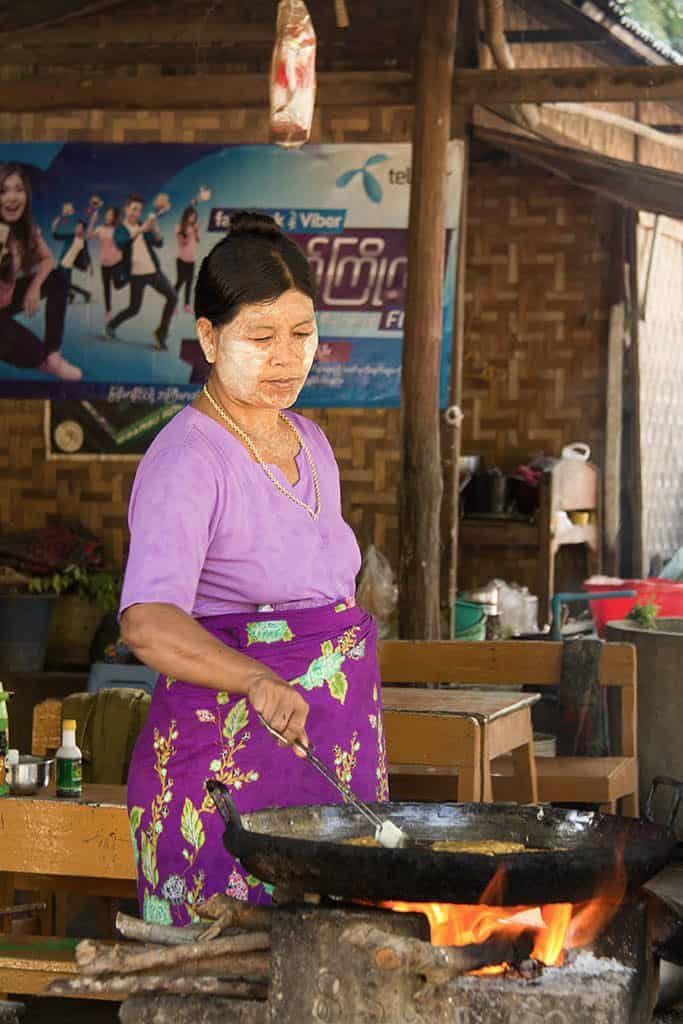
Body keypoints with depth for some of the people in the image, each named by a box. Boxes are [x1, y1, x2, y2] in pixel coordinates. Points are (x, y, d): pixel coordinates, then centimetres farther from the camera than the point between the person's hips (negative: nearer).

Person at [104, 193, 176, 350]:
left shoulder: (144, 227, 9)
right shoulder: (120, 229, -5)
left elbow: (159, 244, -2)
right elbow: (121, 243, -28)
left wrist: (154, 228, -21)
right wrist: (140, 230, -39)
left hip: (154, 271, 4)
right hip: (137, 275, -4)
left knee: (172, 297, -8)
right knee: (134, 309, 0)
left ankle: (161, 334, 3)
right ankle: (110, 326, 27)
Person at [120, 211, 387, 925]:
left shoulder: (309, 445, 12)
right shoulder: (188, 460, -14)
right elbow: (148, 622, -29)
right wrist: (261, 684, -45)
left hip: (333, 762, 8)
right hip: (228, 771, -7)